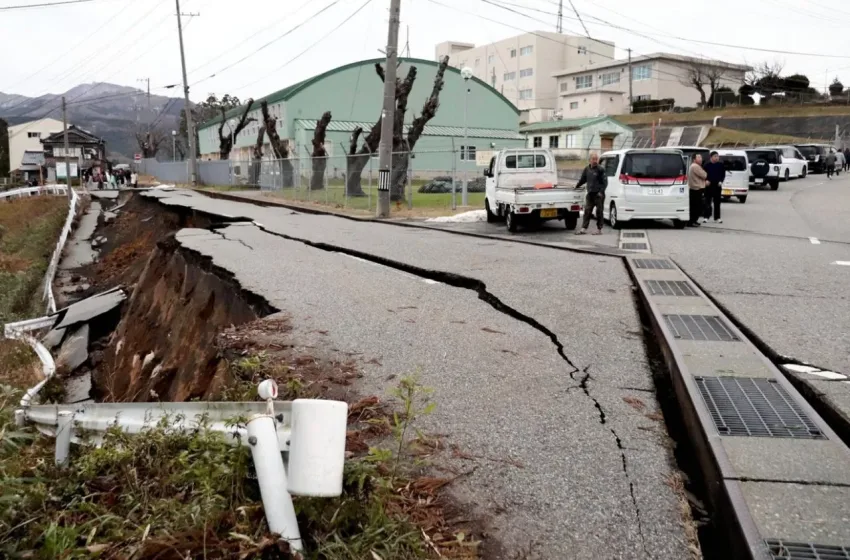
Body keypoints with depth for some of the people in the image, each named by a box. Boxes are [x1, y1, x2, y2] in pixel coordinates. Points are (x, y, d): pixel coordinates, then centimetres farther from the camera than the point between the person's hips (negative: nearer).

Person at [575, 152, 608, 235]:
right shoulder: (587, 169, 10)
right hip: (590, 194, 5)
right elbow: (583, 179, 25)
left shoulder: (600, 170, -6)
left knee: (599, 212, 1)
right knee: (587, 211, 3)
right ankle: (584, 229, 5)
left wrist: (601, 192, -16)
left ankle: (599, 229, 8)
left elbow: (605, 182, -8)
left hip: (598, 195, -5)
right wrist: (577, 186, 27)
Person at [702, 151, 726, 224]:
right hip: (709, 186, -2)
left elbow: (723, 175, 9)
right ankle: (706, 217, 4)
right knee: (708, 202, -1)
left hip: (717, 186, 2)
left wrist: (721, 181, -5)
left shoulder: (721, 165, 5)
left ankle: (717, 218, 10)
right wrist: (706, 180, -13)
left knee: (717, 202, 6)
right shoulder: (706, 165, -1)